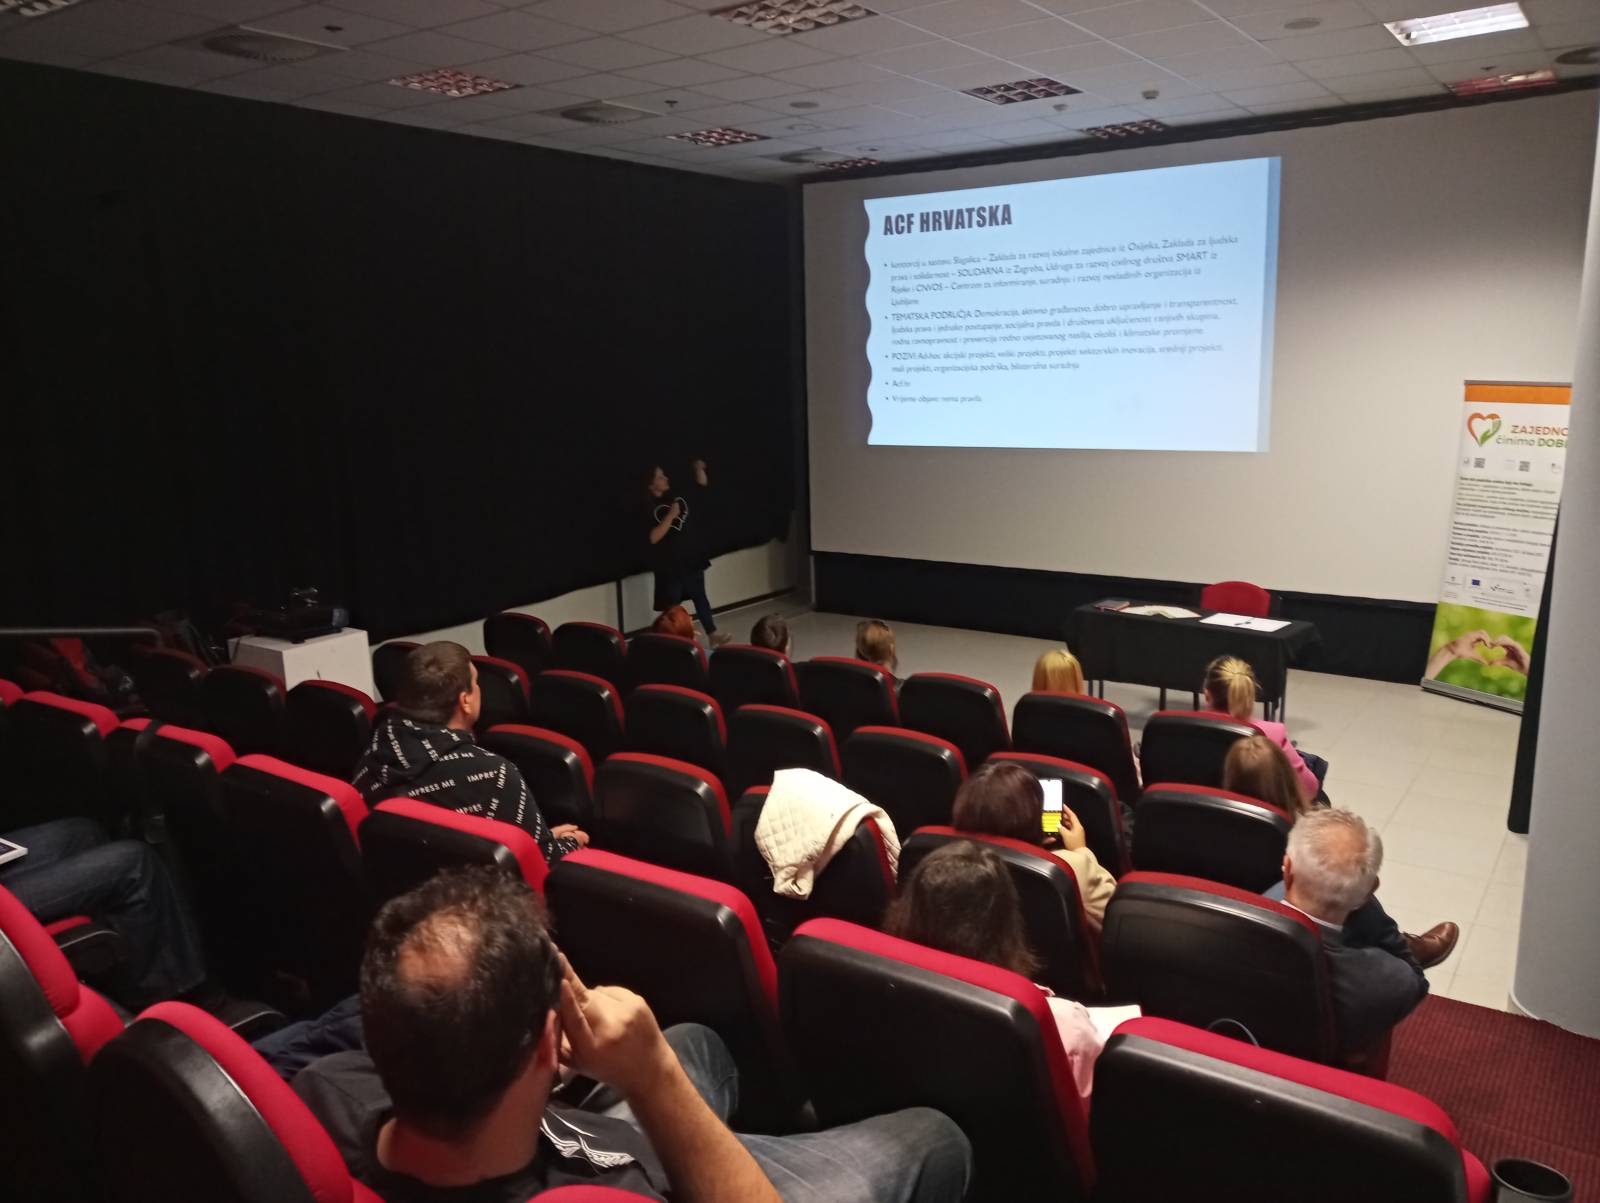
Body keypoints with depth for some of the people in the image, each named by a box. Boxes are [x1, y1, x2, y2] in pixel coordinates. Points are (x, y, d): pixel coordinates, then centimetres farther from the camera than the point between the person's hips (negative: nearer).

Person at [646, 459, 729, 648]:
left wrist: (699, 469, -5)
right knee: (671, 606, 3)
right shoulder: (648, 508, -15)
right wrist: (670, 516, -26)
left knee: (699, 597, 15)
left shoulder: (677, 496, 3)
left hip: (692, 558, 6)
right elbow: (653, 538, -23)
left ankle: (712, 634, 24)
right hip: (669, 564, -6)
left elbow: (701, 487, 13)